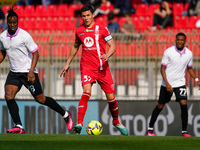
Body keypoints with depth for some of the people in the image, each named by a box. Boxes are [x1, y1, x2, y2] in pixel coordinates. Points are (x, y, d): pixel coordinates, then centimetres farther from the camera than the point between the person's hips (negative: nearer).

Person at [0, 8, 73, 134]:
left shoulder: (24, 35, -15)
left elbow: (36, 53, -11)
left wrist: (31, 72, -19)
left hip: (28, 72, -5)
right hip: (14, 73, 5)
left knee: (40, 99, 1)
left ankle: (65, 114, 23)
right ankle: (19, 127, -17)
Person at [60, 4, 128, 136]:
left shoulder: (102, 29, 0)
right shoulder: (79, 31, 9)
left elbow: (112, 46, -1)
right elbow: (75, 46, 26)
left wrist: (107, 55, -22)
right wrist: (68, 63, 27)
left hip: (102, 68, 0)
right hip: (86, 67, 0)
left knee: (111, 96, 1)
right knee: (87, 91, -24)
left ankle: (116, 122, 26)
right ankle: (79, 123, -27)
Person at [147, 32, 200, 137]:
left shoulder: (189, 53, 0)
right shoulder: (168, 52, -11)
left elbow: (189, 68, 16)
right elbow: (162, 69, -9)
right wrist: (167, 84, -18)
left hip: (180, 83, 2)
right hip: (167, 84, -2)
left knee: (184, 104, -15)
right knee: (160, 106, 7)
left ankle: (184, 131, -7)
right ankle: (150, 128, 24)